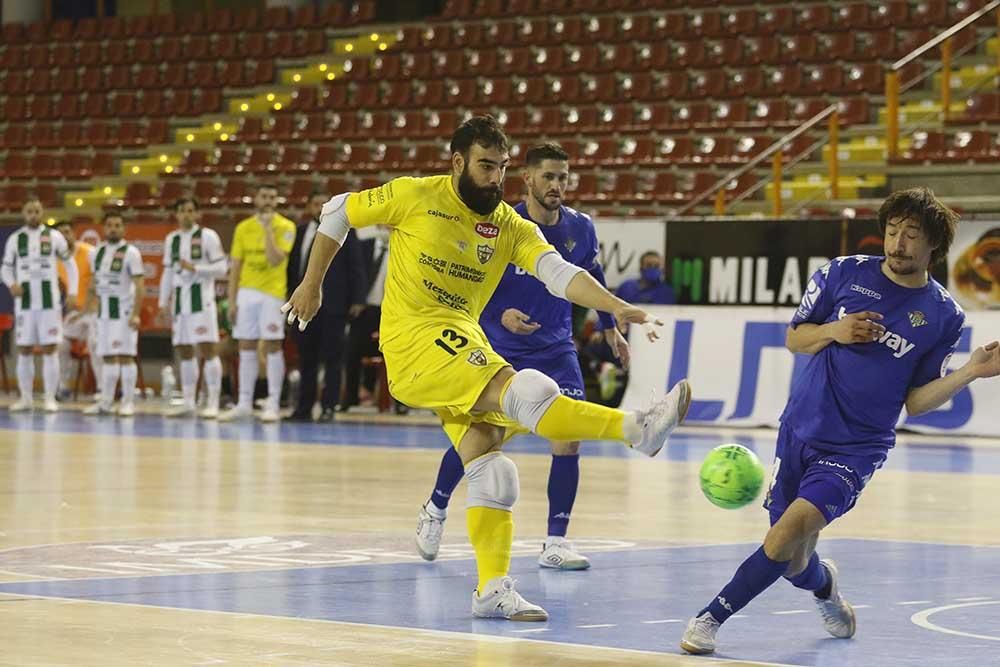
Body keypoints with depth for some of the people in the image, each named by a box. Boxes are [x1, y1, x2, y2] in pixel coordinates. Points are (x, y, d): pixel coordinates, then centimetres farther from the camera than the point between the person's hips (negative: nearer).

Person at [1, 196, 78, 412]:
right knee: (24, 350, 3)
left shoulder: (54, 236, 1)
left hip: (49, 301, -2)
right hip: (24, 301, 2)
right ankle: (26, 397, 11)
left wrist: (72, 293, -1)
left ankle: (50, 398, 0)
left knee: (50, 349, -3)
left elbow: (70, 265, 8)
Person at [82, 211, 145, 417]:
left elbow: (140, 285, -13)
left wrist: (136, 314, -21)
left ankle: (128, 402, -4)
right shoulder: (97, 253, 10)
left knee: (125, 356, -7)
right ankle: (105, 402, 10)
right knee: (108, 357, 7)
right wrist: (85, 311, 16)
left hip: (124, 311, -6)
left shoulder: (130, 252, -9)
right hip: (104, 312, 6)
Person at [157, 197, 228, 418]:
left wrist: (194, 268, -16)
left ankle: (212, 403, -10)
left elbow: (221, 268, -7)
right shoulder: (171, 240, 14)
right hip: (179, 298, 6)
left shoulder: (208, 236, -3)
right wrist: (163, 303, 13)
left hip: (201, 297, -6)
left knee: (208, 349, -10)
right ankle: (188, 403, 13)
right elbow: (167, 273, 18)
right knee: (184, 351, 8)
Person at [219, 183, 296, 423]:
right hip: (247, 293, 4)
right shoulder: (243, 228, 9)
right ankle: (244, 404, 10)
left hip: (272, 293, -4)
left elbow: (275, 259, -17)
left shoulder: (285, 227, -5)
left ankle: (272, 404, -1)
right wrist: (232, 301, 5)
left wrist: (268, 229, -18)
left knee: (272, 347, -4)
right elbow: (236, 266, 10)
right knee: (246, 348, 6)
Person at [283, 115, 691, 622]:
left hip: (463, 343, 6)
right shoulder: (414, 196, -4)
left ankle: (492, 590, -2)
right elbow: (337, 212, 9)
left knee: (490, 468, -5)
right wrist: (312, 285, 12)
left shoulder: (510, 226, 5)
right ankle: (635, 428, -37)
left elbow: (560, 273, -9)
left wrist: (618, 308, -25)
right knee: (522, 391, -27)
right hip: (413, 338, -6)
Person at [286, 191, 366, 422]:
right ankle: (304, 408, 11)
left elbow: (356, 266, 1)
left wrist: (357, 300, -6)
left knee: (331, 358, -3)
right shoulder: (300, 232, 13)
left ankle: (328, 407, 0)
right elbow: (292, 266, 14)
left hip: (333, 307, -3)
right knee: (307, 358, 7)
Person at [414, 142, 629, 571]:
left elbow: (592, 276, 15)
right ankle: (435, 510, 30)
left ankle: (556, 543, -6)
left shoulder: (580, 228, -4)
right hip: (499, 348, -3)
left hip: (555, 349, 3)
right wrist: (501, 316, -29)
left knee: (569, 435, -14)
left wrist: (609, 328, 20)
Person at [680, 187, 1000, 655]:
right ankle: (825, 587, 42)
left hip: (858, 447, -2)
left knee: (789, 532, -25)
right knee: (793, 563, 5)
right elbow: (794, 338, 9)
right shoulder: (844, 273, 0)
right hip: (802, 427, 3)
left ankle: (711, 618, -11)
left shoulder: (944, 315, -3)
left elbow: (916, 401, 0)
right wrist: (834, 331, -11)